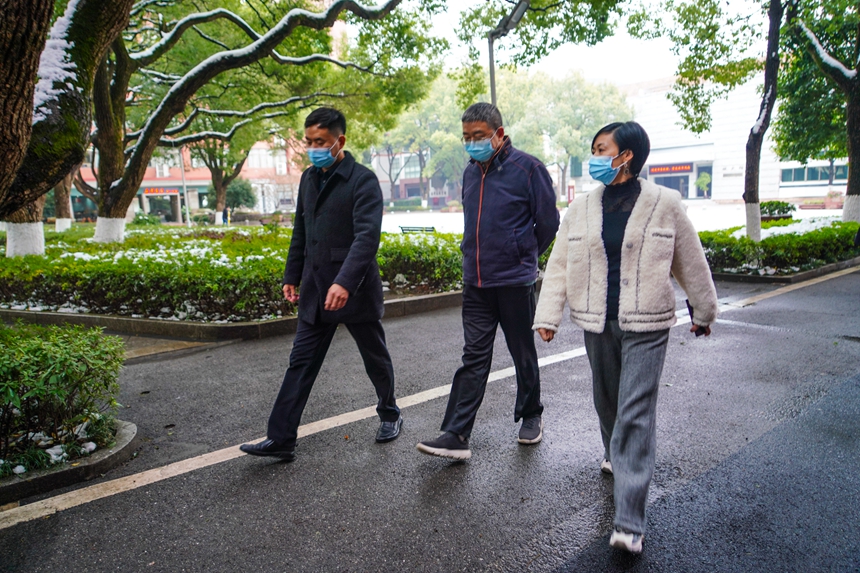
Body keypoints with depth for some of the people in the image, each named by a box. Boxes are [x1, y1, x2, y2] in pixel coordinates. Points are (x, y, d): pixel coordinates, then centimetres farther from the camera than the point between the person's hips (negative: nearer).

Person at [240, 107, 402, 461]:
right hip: (315, 291, 6)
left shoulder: (362, 180, -12)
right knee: (301, 362, 4)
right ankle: (281, 439, 9)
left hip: (355, 290, -6)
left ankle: (390, 415, 36)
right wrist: (292, 276, 17)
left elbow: (367, 235, -24)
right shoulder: (309, 178, 11)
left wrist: (345, 282, -34)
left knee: (376, 359, 13)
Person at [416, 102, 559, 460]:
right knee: (473, 358, 3)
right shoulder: (470, 172, 11)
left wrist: (523, 256, 7)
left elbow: (548, 223, -4)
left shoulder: (527, 168, -9)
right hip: (475, 282, 5)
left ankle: (531, 417, 32)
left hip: (514, 281, -5)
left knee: (523, 354, 11)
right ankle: (456, 435, 2)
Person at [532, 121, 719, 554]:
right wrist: (548, 314, -3)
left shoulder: (664, 205, -3)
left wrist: (703, 311, 15)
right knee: (607, 400, 18)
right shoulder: (582, 208, 5)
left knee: (635, 413, -7)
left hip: (645, 327, -3)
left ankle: (630, 522, -5)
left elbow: (691, 262, 7)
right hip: (597, 323, 4)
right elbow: (559, 264, 5)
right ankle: (615, 455, 49)